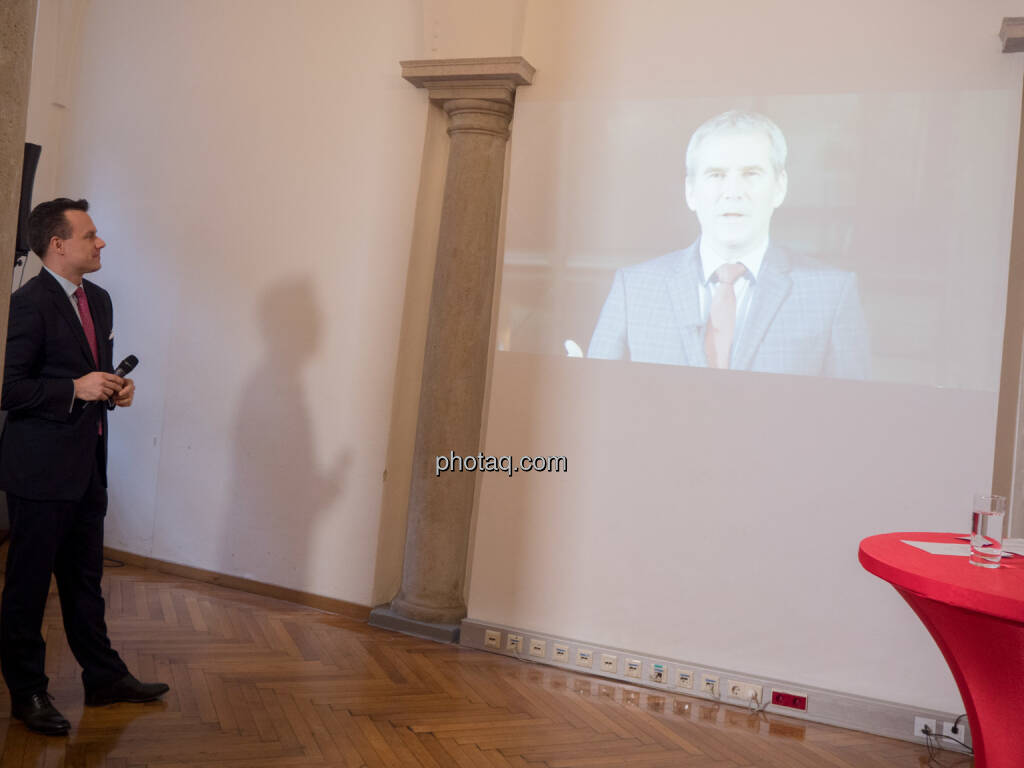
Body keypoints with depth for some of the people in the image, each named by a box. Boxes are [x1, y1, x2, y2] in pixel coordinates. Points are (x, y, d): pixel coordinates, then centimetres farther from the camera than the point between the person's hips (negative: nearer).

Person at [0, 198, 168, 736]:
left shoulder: (98, 299, 12)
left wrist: (115, 389, 3)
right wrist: (75, 389, -23)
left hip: (87, 465, 8)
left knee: (85, 580, 18)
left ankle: (104, 677, 30)